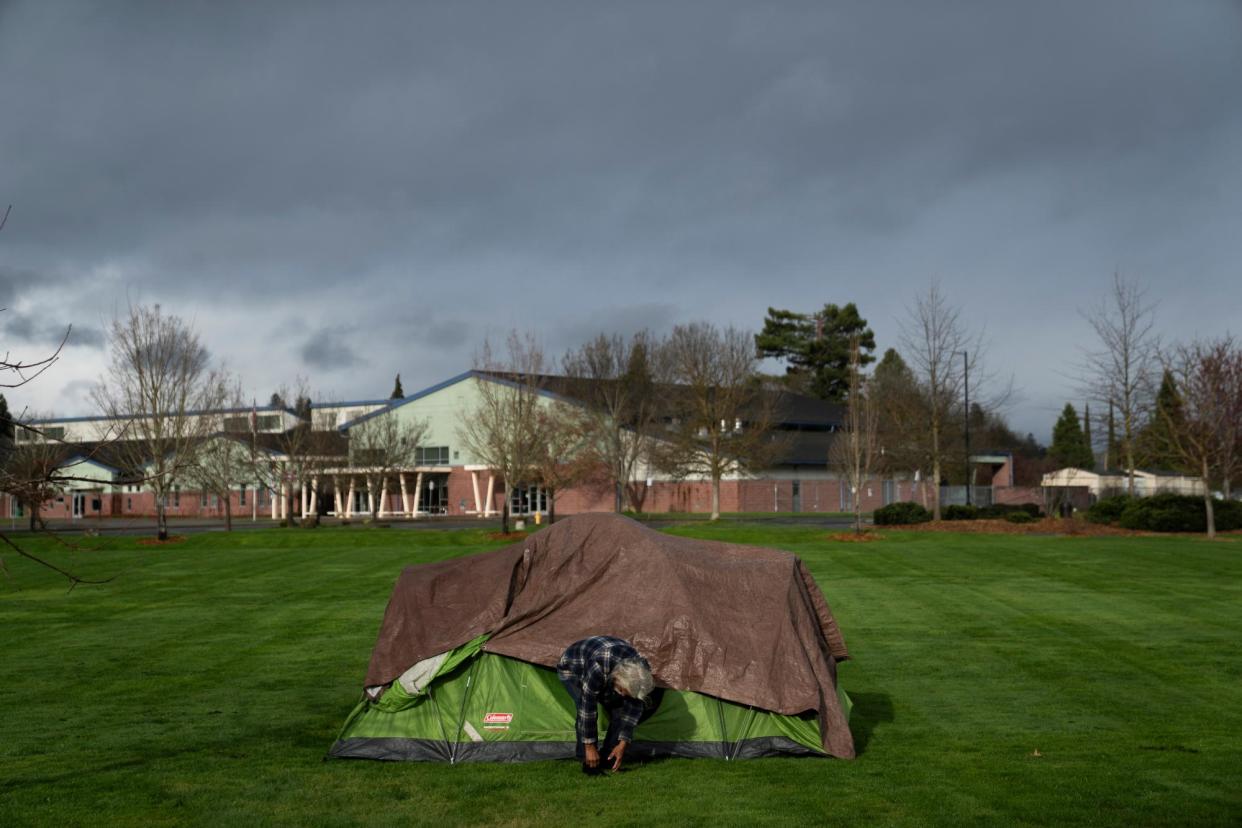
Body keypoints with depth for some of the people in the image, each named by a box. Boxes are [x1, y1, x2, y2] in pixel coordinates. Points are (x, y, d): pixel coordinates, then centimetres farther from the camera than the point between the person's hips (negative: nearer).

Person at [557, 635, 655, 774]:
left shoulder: (640, 672, -30)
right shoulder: (598, 669, -46)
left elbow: (634, 709, -18)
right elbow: (587, 708, -38)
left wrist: (623, 743, -19)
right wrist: (589, 746, -30)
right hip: (572, 671, -5)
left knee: (618, 710, -11)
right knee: (586, 711, -27)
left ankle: (609, 760, 2)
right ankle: (588, 762, -15)